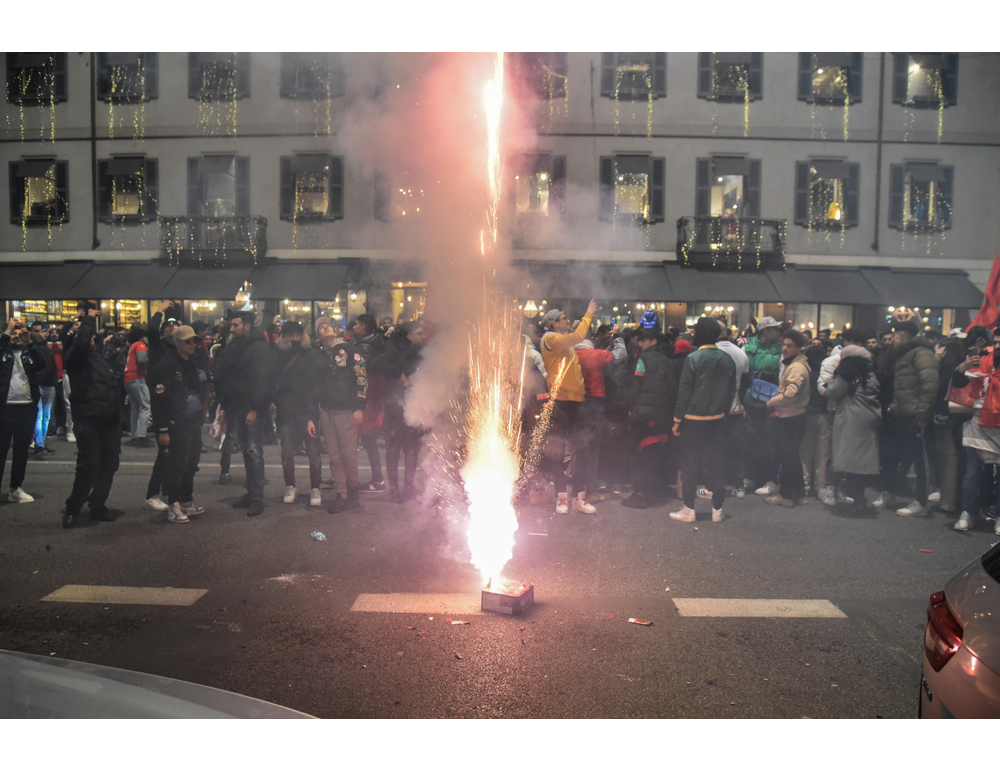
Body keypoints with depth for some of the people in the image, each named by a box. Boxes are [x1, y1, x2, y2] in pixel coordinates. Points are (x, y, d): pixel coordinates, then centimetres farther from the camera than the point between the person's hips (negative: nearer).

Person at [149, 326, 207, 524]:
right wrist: (163, 430, -19)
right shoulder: (167, 366, -13)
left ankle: (187, 503, 25)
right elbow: (159, 399, -16)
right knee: (178, 465, -5)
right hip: (177, 425, -8)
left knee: (191, 464, 14)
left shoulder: (192, 364, 15)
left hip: (194, 423, 8)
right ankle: (173, 507, 3)